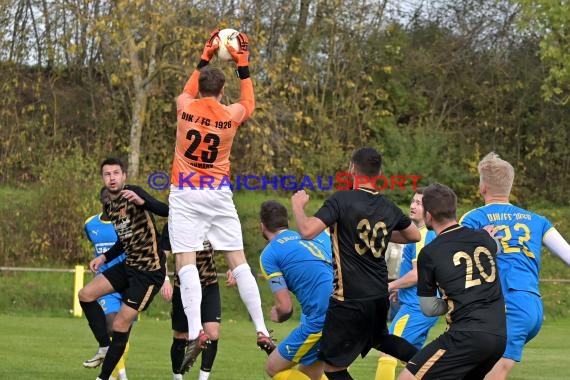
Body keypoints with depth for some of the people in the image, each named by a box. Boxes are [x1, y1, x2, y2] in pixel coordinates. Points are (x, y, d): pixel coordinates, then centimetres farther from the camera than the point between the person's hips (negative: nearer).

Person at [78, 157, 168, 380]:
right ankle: (105, 347, 13)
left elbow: (166, 211, -31)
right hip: (129, 265, 9)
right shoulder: (108, 204, 10)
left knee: (121, 325, -7)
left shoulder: (132, 194, -15)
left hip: (150, 271, -9)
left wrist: (142, 201, -45)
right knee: (86, 295, 2)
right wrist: (104, 257, 19)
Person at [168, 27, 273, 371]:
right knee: (238, 261, 6)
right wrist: (243, 66, 28)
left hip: (186, 195, -2)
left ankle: (195, 332, -24)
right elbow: (250, 103, 25)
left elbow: (188, 92, 25)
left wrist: (205, 58, 33)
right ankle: (262, 331, 3)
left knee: (186, 262, -9)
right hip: (220, 195, 2)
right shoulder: (231, 115, 0)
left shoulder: (186, 108, -1)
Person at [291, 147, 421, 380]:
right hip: (380, 296, 7)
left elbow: (307, 230, -23)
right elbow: (414, 236, 22)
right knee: (379, 338, 37)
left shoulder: (342, 200, -13)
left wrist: (298, 205, -4)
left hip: (350, 299, -7)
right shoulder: (388, 207, 5)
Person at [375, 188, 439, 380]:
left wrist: (391, 286, -7)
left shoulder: (423, 236, -15)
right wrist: (401, 289, 21)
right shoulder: (433, 235, 16)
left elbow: (417, 274, -20)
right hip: (428, 306, 10)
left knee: (388, 353, -10)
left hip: (415, 307, -10)